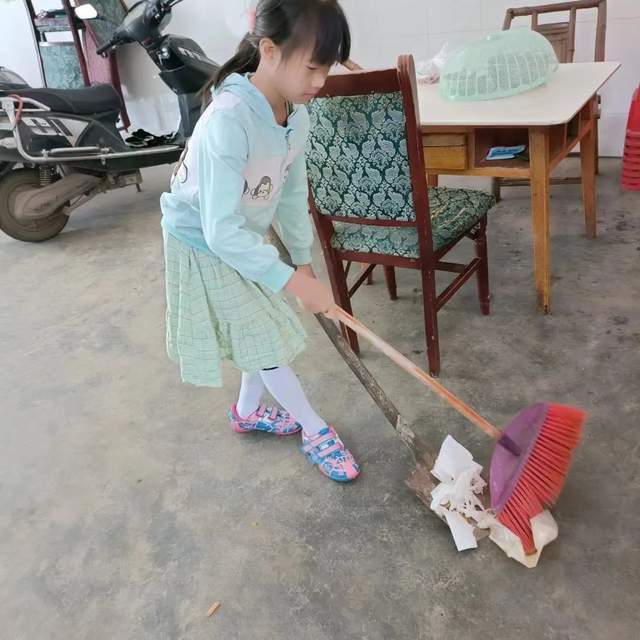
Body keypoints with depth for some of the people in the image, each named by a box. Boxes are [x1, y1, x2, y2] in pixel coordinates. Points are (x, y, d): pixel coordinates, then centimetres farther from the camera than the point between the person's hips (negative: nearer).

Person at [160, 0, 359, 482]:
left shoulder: (295, 112, -11)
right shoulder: (228, 121, -36)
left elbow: (292, 191, 1)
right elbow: (221, 231, -37)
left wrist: (303, 258, 4)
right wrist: (296, 282, -34)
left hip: (245, 236, 7)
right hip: (206, 244, -7)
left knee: (269, 329, 18)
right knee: (266, 340, 2)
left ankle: (248, 411, 43)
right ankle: (316, 432, 22)